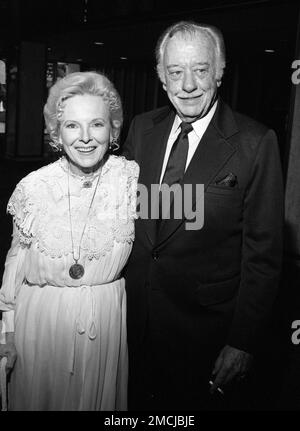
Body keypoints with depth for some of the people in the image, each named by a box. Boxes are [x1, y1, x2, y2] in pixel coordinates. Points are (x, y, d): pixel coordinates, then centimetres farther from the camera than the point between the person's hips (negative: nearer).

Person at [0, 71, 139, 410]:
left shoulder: (132, 177, -11)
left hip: (108, 318, 0)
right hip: (42, 317, 0)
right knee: (39, 396, 18)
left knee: (102, 396, 20)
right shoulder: (34, 187, -10)